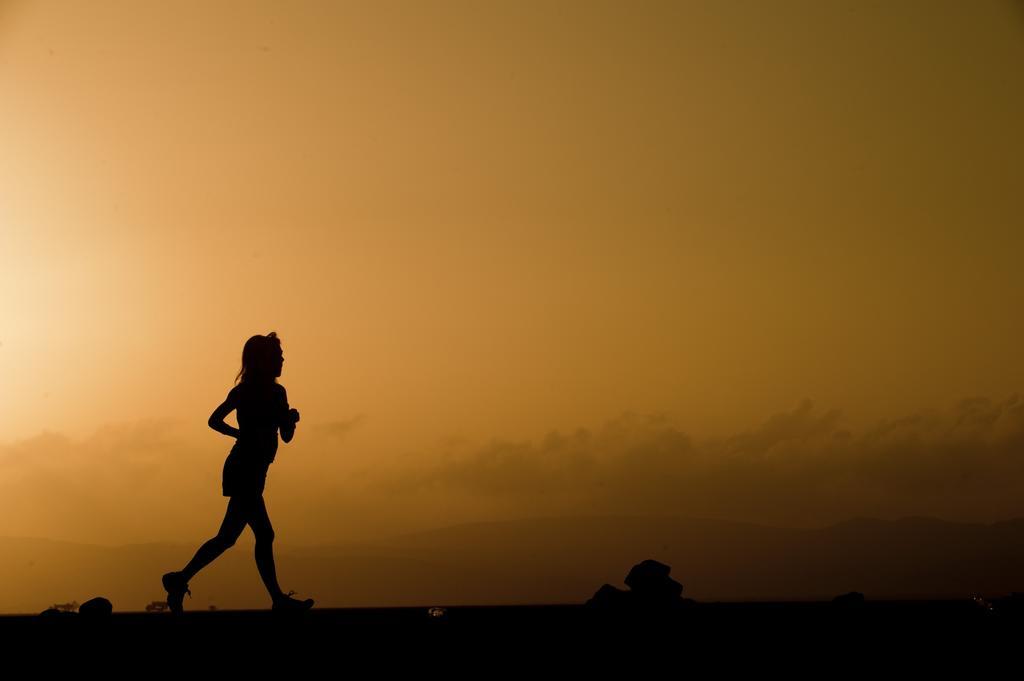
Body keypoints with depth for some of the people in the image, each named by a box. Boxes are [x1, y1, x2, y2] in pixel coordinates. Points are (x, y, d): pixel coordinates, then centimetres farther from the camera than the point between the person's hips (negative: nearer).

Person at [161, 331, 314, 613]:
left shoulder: (243, 390, 10)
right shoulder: (275, 392, -11)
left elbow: (215, 420, 15)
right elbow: (286, 435, -9)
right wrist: (292, 417, 12)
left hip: (242, 470, 9)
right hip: (249, 472, -9)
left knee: (264, 535, 10)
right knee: (228, 535, -11)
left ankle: (279, 600, 11)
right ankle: (181, 579, -14)